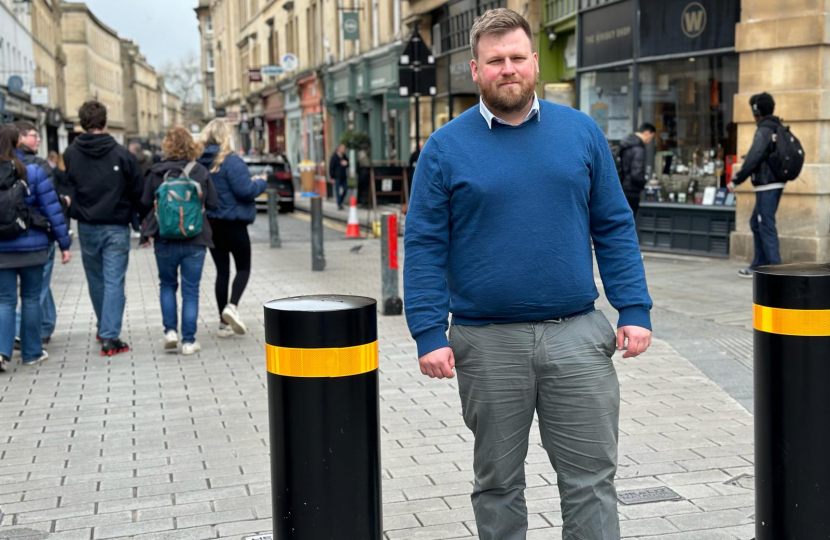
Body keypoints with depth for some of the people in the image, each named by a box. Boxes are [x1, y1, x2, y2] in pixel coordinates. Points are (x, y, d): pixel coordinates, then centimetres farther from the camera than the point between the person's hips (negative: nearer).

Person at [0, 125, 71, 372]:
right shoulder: (33, 173, -8)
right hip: (32, 248, -1)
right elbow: (52, 210, -7)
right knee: (30, 299, 11)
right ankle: (31, 353, 18)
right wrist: (64, 243, 0)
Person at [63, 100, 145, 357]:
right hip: (116, 228, -3)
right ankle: (110, 337, -8)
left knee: (96, 281, 18)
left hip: (86, 228, 3)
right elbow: (138, 192, -5)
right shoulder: (121, 153, -8)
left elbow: (62, 190, 3)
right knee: (114, 282, -1)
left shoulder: (70, 154, -1)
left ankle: (104, 329, 33)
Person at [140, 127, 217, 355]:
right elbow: (212, 204, -1)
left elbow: (145, 202, -1)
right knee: (191, 290, 6)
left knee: (167, 285, 20)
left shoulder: (156, 172, -6)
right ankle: (189, 341, 7)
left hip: (165, 240, 0)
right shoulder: (201, 172, -5)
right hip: (195, 241, 0)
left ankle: (170, 331, 9)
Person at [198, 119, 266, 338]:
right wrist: (260, 182, -1)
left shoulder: (199, 161, 1)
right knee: (243, 267, 9)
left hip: (209, 223, 6)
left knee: (222, 270, 11)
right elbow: (245, 191, -21)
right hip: (233, 223, -5)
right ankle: (232, 306, -14)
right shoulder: (231, 161, -17)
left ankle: (224, 323, 13)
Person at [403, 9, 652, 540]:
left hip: (576, 336, 1)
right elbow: (424, 247, -1)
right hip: (487, 343, -1)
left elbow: (614, 227, 7)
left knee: (592, 478, 4)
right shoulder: (446, 148, 1)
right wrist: (429, 334, -9)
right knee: (498, 481, 13)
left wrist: (635, 310, -1)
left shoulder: (582, 132, 6)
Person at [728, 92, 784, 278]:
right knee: (756, 223, 16)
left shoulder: (764, 131, -15)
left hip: (767, 186, -9)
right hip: (775, 184, 9)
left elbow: (753, 159, -21)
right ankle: (758, 266, 20)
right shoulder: (779, 129, 13)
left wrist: (736, 181, -15)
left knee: (766, 227, -6)